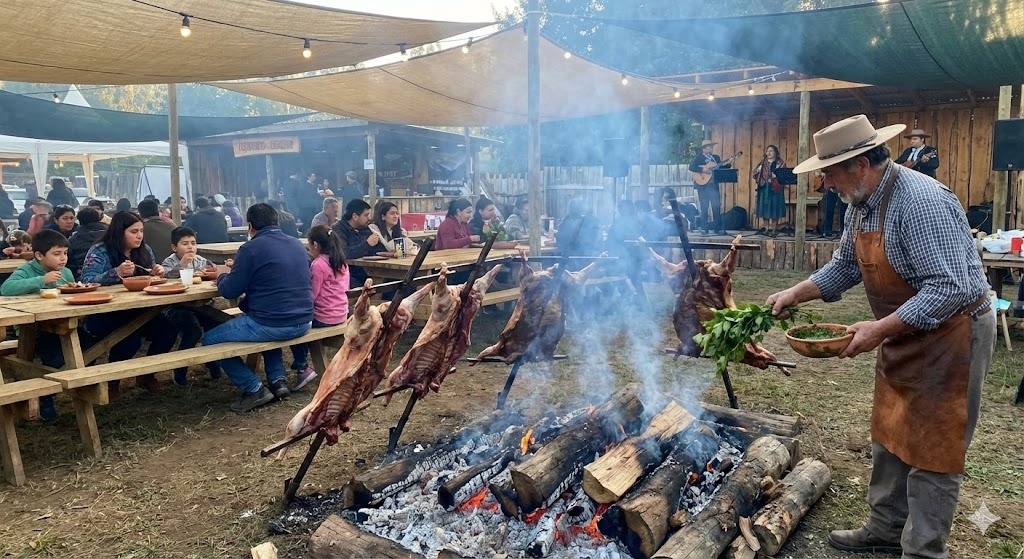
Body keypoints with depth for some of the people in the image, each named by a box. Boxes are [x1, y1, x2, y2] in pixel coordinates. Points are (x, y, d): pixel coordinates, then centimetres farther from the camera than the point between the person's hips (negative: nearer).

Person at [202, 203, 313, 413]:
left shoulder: (251, 248, -10)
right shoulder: (297, 244, 11)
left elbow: (229, 291, -6)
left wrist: (221, 277, 17)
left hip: (271, 325, -7)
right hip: (303, 323, 7)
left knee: (210, 340, 12)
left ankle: (254, 389, 5)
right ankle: (277, 380, 23)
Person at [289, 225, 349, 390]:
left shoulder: (318, 264, -18)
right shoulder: (341, 262, 6)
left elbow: (312, 296, -18)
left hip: (324, 317, -8)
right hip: (341, 314, 8)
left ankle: (302, 367, 9)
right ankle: (302, 361, 31)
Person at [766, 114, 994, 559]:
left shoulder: (922, 201, -28)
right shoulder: (861, 205, 2)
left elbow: (950, 288, -32)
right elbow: (845, 267, 14)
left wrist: (880, 329, -31)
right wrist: (795, 294, 3)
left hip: (952, 334, -9)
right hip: (905, 336, 9)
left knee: (932, 450, 1)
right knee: (890, 436, 17)